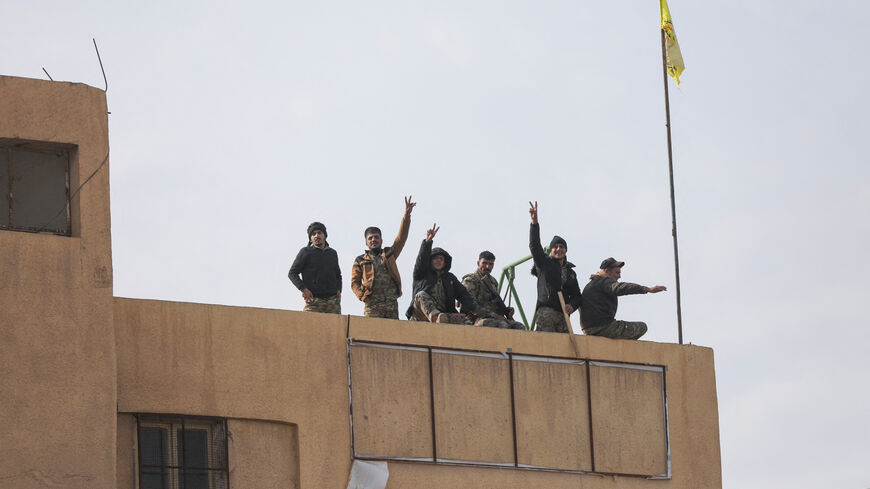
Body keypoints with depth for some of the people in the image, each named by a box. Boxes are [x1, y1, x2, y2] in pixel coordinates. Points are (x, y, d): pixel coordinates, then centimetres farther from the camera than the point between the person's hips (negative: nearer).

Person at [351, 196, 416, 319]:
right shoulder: (360, 261, 16)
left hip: (392, 303, 3)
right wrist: (363, 297, -7)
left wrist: (407, 215, 0)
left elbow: (401, 236, 11)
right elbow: (355, 282, 12)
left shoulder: (389, 253, 20)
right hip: (372, 304, -3)